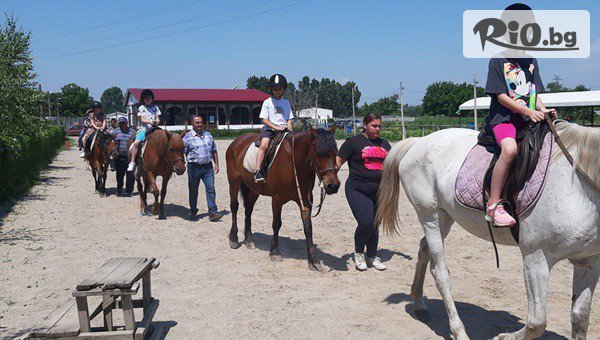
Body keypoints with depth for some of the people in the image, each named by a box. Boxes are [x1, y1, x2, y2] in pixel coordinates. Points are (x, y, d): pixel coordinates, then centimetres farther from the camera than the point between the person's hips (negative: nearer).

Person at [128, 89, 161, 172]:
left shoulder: (155, 108, 13)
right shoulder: (141, 108, 6)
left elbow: (157, 118, 9)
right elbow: (142, 119, -3)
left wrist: (157, 122, -16)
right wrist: (149, 122, -22)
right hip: (144, 129, -2)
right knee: (136, 143, -23)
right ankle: (132, 163, -19)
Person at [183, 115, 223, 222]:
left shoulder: (208, 135, 11)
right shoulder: (188, 137, -1)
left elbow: (214, 151, 16)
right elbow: (182, 153, -1)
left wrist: (216, 164, 9)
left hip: (208, 166, 3)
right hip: (194, 167, -2)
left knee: (211, 188, -7)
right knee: (193, 190, 8)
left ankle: (212, 212, -7)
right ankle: (193, 212, 23)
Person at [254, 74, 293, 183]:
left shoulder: (286, 102, 15)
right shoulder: (267, 102, 4)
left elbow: (289, 119, 16)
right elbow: (264, 119, -2)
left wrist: (290, 129, -4)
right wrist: (276, 127, -14)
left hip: (284, 129, 4)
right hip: (269, 129, -4)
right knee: (264, 144, -30)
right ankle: (258, 172, -34)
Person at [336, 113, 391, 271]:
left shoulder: (384, 144, 16)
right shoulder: (354, 142, -2)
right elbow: (338, 160, -6)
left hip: (380, 192, 5)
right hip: (358, 191, -5)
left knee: (374, 224, 11)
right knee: (365, 222, -17)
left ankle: (372, 257, 27)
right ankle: (358, 253, 8)